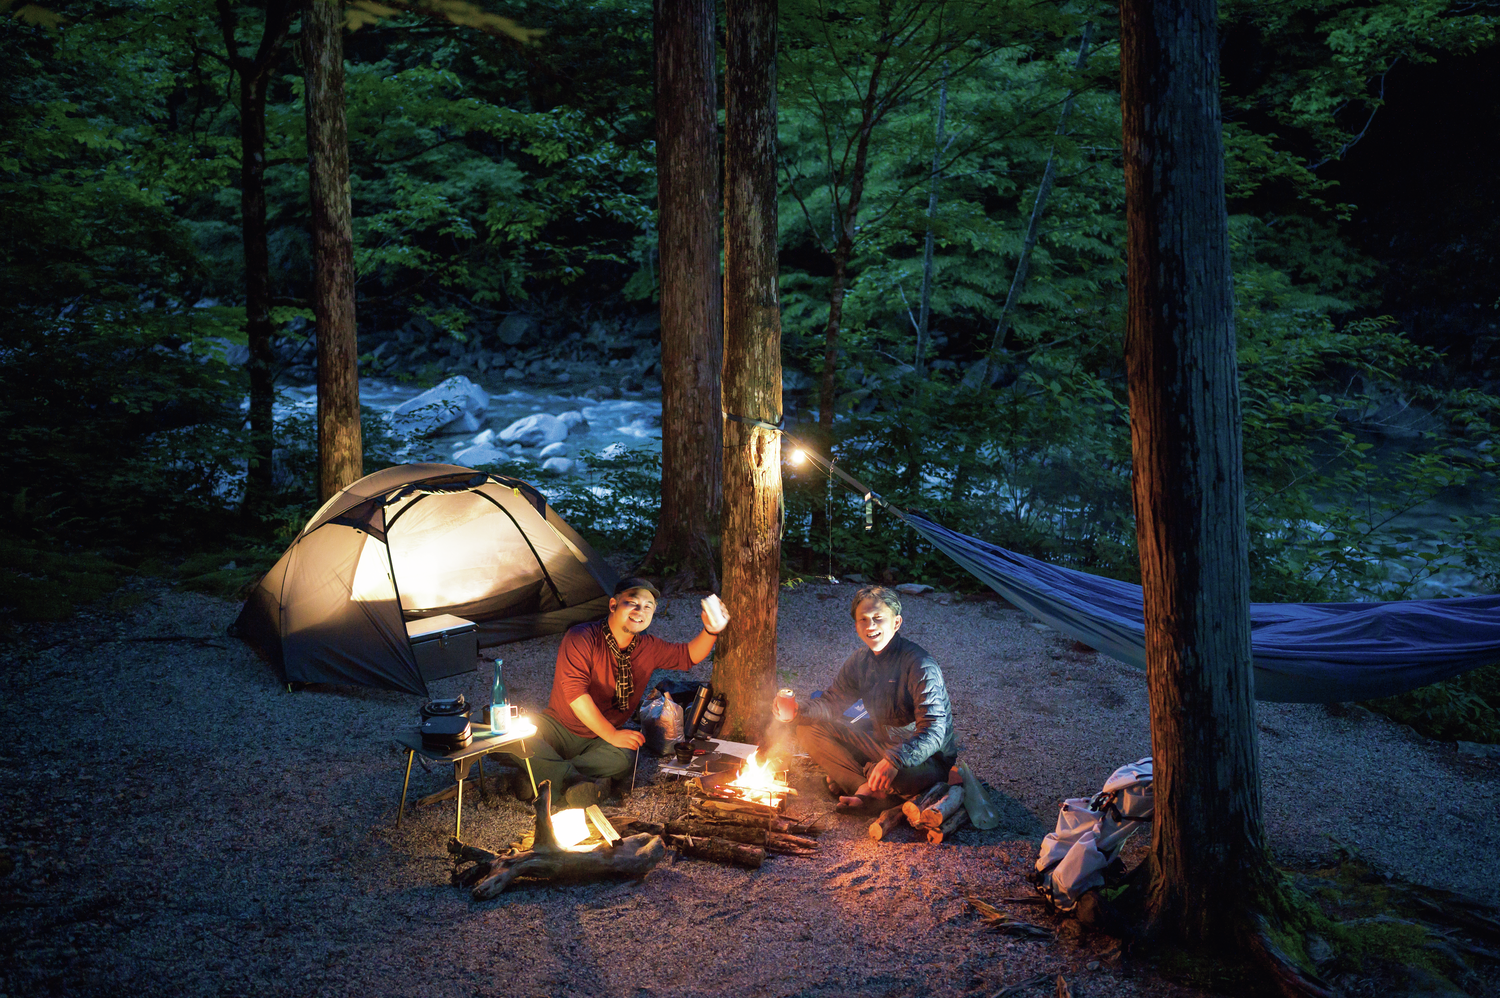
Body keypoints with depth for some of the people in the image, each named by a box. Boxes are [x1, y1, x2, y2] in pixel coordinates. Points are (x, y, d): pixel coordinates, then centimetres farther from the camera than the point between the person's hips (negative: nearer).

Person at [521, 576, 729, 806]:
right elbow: (574, 692, -24)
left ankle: (543, 777, -31)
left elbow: (689, 656, 15)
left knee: (624, 758, -31)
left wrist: (710, 631, -7)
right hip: (557, 728, -4)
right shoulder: (581, 639, -16)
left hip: (597, 742, 4)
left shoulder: (648, 648, 3)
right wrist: (611, 734, -26)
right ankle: (575, 779, -39)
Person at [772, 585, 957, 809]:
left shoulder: (920, 665, -24)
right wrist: (797, 711, -17)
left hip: (926, 758, -7)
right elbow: (831, 703, 5)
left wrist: (894, 761, -45)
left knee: (905, 773, -43)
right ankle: (870, 789, -15)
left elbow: (933, 732, -31)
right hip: (880, 745, 7)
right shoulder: (861, 661, 0)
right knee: (809, 730, -4)